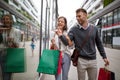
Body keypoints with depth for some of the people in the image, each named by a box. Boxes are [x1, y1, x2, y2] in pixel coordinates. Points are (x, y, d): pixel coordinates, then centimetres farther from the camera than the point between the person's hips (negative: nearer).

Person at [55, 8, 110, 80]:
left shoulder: (94, 28, 2)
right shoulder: (74, 29, -5)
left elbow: (99, 43, 10)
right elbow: (67, 42, -13)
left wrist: (104, 57, 10)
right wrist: (61, 36, -33)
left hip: (93, 60, 3)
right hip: (81, 60, -2)